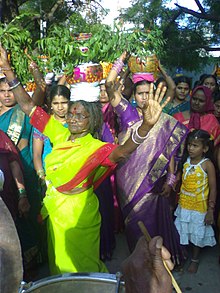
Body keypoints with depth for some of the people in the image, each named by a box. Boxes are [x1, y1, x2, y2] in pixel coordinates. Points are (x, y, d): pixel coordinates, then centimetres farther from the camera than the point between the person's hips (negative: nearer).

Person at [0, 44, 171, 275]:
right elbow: (28, 106, -4)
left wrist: (147, 125, -62)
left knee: (79, 268, 16)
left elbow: (123, 150, -43)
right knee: (58, 265, 27)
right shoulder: (60, 133, -7)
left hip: (76, 214, -6)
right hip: (53, 209, 6)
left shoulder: (95, 148, -22)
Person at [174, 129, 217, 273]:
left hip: (199, 208, -3)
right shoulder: (185, 161, -4)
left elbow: (213, 189, -12)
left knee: (197, 234, 13)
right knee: (182, 232, 15)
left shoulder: (207, 165, -16)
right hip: (183, 205, 4)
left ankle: (195, 260, 34)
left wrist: (211, 210, -12)